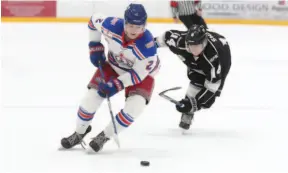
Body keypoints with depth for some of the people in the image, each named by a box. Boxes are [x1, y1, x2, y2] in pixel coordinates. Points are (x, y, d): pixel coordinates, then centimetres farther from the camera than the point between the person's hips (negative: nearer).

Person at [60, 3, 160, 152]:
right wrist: (95, 48, -4)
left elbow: (138, 74, -26)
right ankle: (79, 133, 21)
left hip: (141, 72, -3)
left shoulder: (147, 46, -37)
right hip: (113, 66, 3)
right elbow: (94, 21, -6)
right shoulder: (112, 26, -30)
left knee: (134, 106, -24)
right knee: (91, 98, -6)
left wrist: (117, 85, -34)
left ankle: (104, 136, -3)